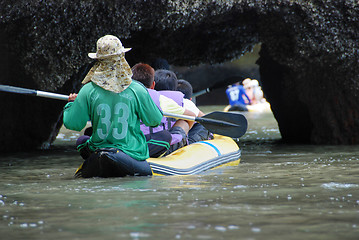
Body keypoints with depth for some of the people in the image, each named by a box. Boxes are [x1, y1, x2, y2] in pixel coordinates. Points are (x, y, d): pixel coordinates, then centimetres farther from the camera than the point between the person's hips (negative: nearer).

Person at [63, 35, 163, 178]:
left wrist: (71, 104, 22)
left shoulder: (88, 91, -3)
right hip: (132, 154, -1)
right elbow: (155, 121, 7)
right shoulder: (137, 90, -4)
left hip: (98, 152, 1)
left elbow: (72, 124, 2)